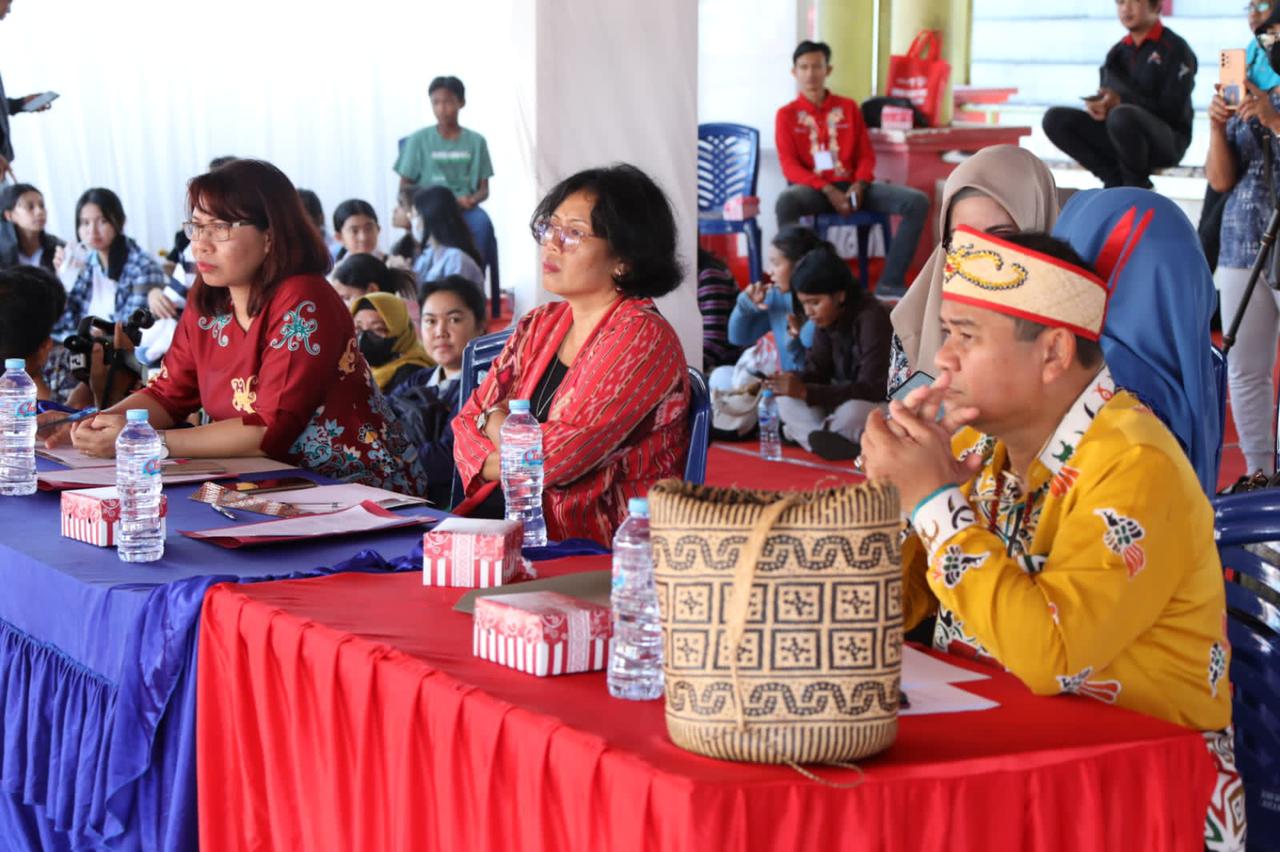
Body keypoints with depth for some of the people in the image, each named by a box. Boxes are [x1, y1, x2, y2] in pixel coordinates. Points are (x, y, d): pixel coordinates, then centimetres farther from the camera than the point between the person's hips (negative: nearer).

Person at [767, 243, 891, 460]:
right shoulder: (826, 318, -1)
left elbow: (871, 389, -30)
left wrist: (805, 392, -36)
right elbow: (817, 370, 0)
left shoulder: (871, 318, -25)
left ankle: (806, 435, -10)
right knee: (786, 400, -11)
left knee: (852, 414, -38)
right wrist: (794, 382, -24)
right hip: (845, 399, 8)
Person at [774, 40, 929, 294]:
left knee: (918, 201, -19)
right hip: (812, 189, -3)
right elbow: (789, 166, -4)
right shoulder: (787, 115, 5)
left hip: (851, 186, 3)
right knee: (785, 202, -41)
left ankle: (890, 283, -20)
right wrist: (828, 190, -18)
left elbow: (867, 155, 10)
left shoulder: (849, 108, 13)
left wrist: (858, 187, -12)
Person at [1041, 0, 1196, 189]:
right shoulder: (1118, 52, 13)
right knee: (1055, 119, -10)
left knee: (1122, 115, -38)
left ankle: (1137, 187, -15)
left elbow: (1173, 110, -14)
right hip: (1121, 138, 6)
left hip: (1168, 141, -6)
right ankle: (1116, 180, -7)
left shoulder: (1174, 48, -6)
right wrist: (1099, 105, -13)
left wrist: (1121, 102, -24)